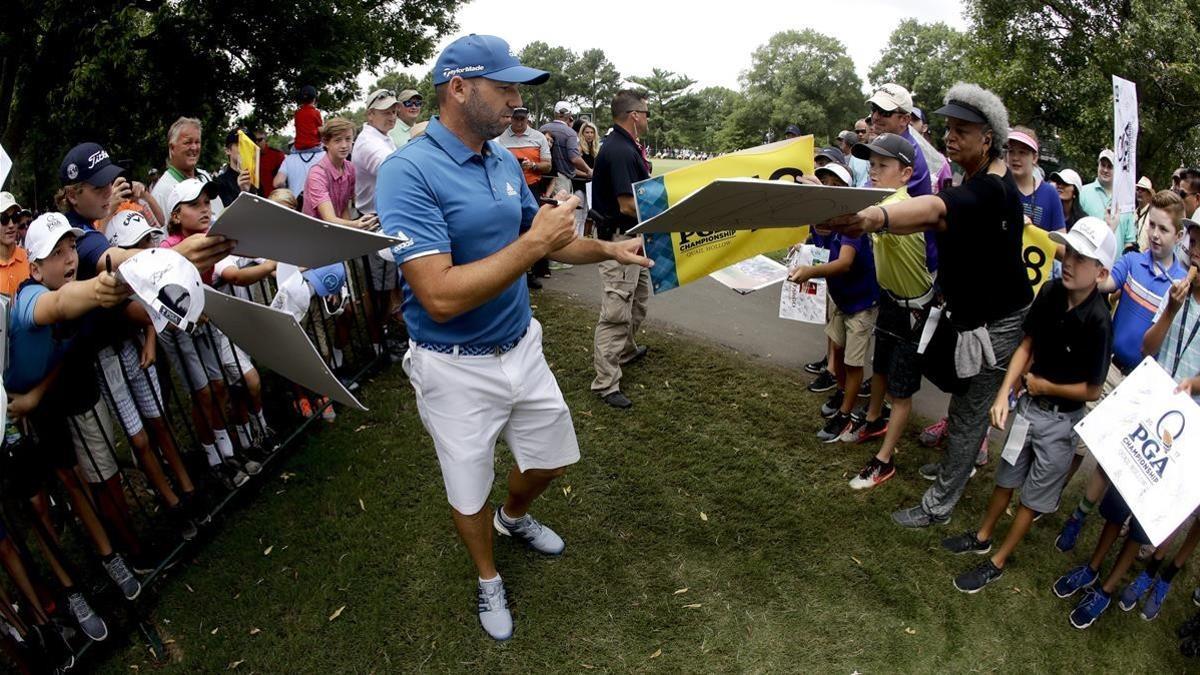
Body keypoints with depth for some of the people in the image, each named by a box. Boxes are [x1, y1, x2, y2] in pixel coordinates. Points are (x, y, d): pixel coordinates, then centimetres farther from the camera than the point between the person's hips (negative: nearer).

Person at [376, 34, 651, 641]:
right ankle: (488, 579, 45)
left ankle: (515, 516, 55)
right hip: (457, 369, -6)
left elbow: (545, 240, 16)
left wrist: (609, 249, 3)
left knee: (552, 459, 21)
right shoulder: (407, 173, -21)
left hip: (521, 347, 6)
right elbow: (442, 297, -30)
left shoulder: (505, 161, 2)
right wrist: (534, 243, -27)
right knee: (469, 493, 15)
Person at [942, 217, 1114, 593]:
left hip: (1062, 418, -5)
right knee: (1007, 476, 22)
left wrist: (1041, 385, -9)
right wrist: (1004, 393, -10)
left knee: (1034, 493, 12)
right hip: (1029, 403, 5)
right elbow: (1027, 344, -2)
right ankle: (982, 537, 41)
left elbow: (1092, 391, -18)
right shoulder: (1051, 292, -11)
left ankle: (998, 562, 26)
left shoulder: (1098, 322, -26)